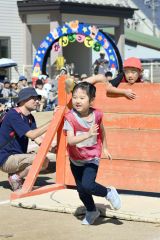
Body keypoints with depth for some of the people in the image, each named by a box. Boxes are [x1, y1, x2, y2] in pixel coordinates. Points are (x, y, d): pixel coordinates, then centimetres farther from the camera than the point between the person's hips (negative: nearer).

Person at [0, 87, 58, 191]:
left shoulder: (30, 117, 10)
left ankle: (16, 174, 6)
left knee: (45, 161, 3)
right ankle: (16, 178, -5)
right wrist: (51, 122, -26)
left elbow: (38, 140, 1)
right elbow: (32, 135, -26)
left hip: (17, 157, 9)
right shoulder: (13, 115, -17)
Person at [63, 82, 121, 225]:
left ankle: (109, 193, 6)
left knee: (87, 185, -22)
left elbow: (101, 131, 11)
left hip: (92, 158, -1)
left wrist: (105, 148, 20)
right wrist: (88, 134, -42)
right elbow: (70, 140, -31)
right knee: (81, 189, 14)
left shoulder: (97, 115, -12)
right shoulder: (70, 117, -20)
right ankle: (92, 212, 39)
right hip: (75, 159, 2)